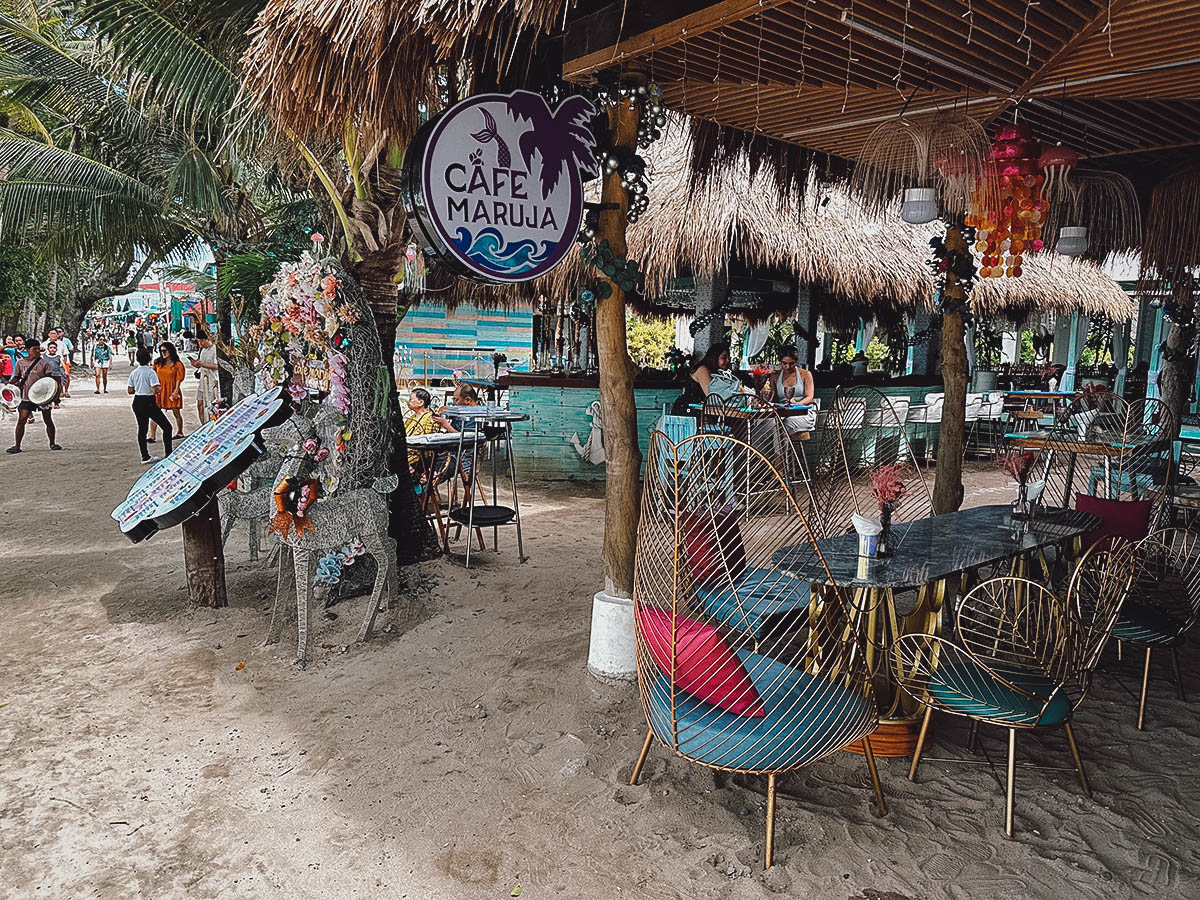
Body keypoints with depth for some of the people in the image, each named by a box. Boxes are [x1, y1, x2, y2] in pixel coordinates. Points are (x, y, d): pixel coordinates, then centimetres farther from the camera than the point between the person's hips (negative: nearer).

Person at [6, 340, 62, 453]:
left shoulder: (44, 363, -1)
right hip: (27, 397, 1)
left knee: (48, 420, 4)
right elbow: (17, 377, 15)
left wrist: (57, 384, -22)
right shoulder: (20, 362, 5)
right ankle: (17, 446, 5)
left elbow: (49, 378, -3)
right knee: (21, 420, -3)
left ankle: (52, 443, 18)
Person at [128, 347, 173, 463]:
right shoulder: (150, 372, -13)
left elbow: (130, 390, 9)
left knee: (142, 429, 13)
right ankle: (169, 454, -3)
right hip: (149, 402, -7)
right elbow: (156, 389, -21)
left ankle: (145, 456, 15)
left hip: (137, 402, 7)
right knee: (167, 427, 1)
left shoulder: (133, 373, 5)